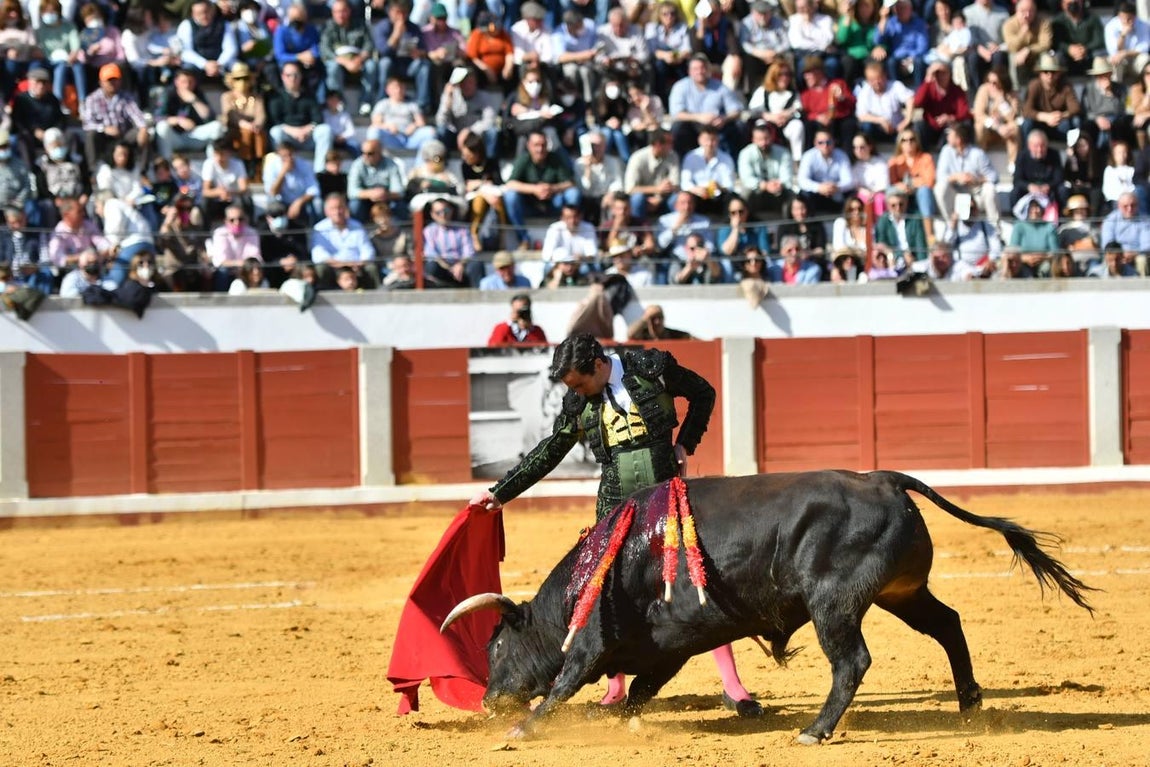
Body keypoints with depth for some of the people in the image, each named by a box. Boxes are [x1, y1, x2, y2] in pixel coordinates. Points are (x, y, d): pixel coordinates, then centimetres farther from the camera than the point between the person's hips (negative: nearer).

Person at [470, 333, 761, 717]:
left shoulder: (653, 368, -7)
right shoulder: (578, 404, 2)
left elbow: (703, 393, 8)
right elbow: (548, 453, 11)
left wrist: (685, 444, 0)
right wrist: (499, 492, 12)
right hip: (616, 505, 3)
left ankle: (732, 684, -3)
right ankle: (616, 689, 17)